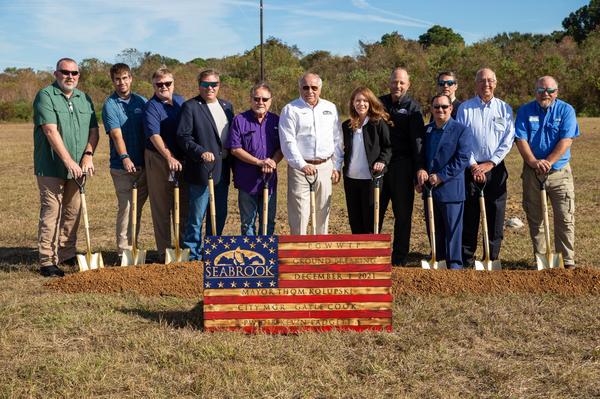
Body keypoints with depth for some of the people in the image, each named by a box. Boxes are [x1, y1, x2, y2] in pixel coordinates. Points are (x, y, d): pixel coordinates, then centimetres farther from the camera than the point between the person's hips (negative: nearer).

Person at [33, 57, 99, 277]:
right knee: (51, 213, -6)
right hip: (51, 167, -6)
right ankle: (47, 262, -3)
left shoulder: (84, 99, 14)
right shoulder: (45, 96, -7)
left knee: (73, 213, 12)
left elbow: (93, 130, 11)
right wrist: (68, 161, -21)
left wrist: (88, 155, -7)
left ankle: (68, 254, 24)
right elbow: (51, 131, -16)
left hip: (76, 168, 6)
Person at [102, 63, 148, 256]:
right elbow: (116, 134, -14)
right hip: (122, 166, -4)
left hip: (143, 165, 5)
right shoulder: (110, 105, -2)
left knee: (138, 208, 10)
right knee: (126, 208, -6)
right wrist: (125, 157, -27)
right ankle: (124, 251, 0)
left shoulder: (141, 101, 11)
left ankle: (133, 247, 20)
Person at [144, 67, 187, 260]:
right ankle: (164, 250, 8)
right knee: (161, 207, 1)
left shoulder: (180, 101, 11)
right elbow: (154, 136, -21)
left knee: (185, 205, 11)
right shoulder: (151, 107, -10)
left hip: (182, 160, 6)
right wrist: (170, 158, -32)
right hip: (158, 160, -6)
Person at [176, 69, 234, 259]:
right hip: (202, 170, -6)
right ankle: (193, 255, 9)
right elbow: (183, 136, -12)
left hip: (222, 170, 6)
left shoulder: (227, 106, 15)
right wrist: (201, 152, -24)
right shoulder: (190, 106, -5)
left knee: (220, 215, 12)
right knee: (197, 217, -1)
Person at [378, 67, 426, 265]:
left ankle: (399, 258, 12)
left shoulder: (412, 107, 0)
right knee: (375, 211, 6)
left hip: (402, 166, -3)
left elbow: (418, 139, -10)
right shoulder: (380, 103, 10)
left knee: (403, 213, 3)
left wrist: (420, 166, -22)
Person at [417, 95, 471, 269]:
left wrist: (441, 176, -17)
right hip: (429, 189, 6)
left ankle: (455, 265, 8)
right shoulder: (426, 130, 13)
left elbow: (463, 159, -13)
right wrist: (419, 179, 4)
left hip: (451, 189, -6)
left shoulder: (461, 130, -5)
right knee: (433, 230, 12)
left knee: (453, 229, 1)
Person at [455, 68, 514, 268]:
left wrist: (491, 163, -8)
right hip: (471, 167, -1)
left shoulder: (504, 108, 7)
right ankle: (466, 261, 7)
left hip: (495, 168, 1)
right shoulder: (465, 108, 4)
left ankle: (492, 260, 12)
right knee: (469, 216, 0)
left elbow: (508, 140, 1)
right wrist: (472, 164, -8)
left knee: (495, 215, 2)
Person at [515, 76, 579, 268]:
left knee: (565, 218, -3)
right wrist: (533, 161, -20)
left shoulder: (566, 110, -1)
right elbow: (521, 140, -5)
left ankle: (567, 260, 4)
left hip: (560, 171, -1)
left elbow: (566, 141, -10)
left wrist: (548, 162, -19)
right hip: (532, 173, 2)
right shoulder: (525, 111, 3)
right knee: (534, 218, 8)